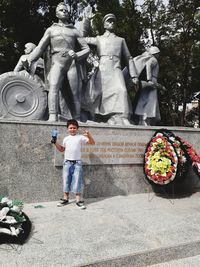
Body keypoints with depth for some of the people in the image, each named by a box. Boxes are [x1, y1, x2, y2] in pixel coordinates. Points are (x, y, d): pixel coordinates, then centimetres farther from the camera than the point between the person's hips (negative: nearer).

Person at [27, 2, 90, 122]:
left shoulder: (74, 31, 23)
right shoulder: (51, 30, 23)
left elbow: (86, 49, 16)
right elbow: (40, 48, 16)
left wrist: (76, 55, -5)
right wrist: (29, 60, 2)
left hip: (72, 62, 1)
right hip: (57, 61, -1)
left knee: (75, 93, -8)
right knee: (54, 86, -27)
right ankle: (53, 117, -37)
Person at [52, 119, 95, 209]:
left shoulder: (80, 137, 0)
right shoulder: (66, 139, 11)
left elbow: (92, 143, -4)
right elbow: (61, 149, 20)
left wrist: (88, 135, -21)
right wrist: (55, 143, 9)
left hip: (77, 162, -3)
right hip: (67, 162, 3)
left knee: (77, 181, -3)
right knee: (66, 181, 9)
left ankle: (78, 200, 4)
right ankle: (65, 199, 20)